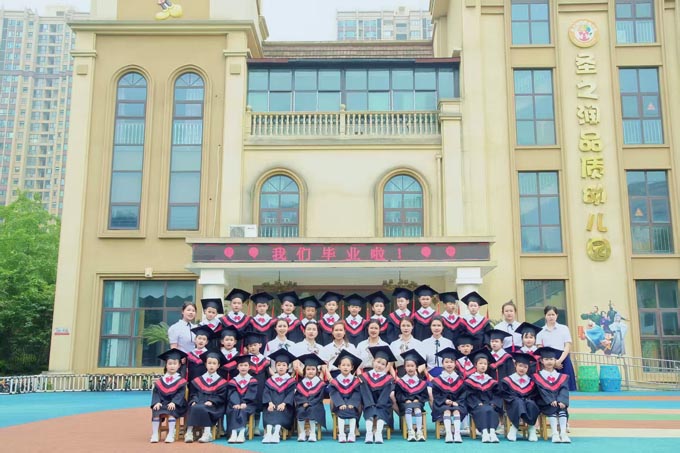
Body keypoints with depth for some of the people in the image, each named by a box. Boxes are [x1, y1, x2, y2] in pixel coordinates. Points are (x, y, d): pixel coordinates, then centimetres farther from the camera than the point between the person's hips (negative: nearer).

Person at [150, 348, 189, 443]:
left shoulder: (181, 381, 1)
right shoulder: (160, 381, 10)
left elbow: (180, 394, -8)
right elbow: (156, 393, 4)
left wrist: (174, 402, -24)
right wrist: (156, 402, -16)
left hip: (174, 405, -3)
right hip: (162, 403, 3)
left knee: (171, 411, -33)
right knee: (156, 411, -26)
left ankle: (171, 434, -27)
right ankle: (154, 434, -20)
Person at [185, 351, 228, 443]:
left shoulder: (221, 382, 8)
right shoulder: (198, 380, 18)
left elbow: (221, 397, 0)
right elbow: (193, 393, 13)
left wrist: (211, 402, -15)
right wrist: (194, 401, -7)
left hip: (213, 407, -3)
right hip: (198, 404, 3)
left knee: (200, 409, -34)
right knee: (193, 408, -32)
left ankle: (207, 433, -31)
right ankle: (189, 432, -31)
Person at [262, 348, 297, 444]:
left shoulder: (291, 381, 8)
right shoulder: (270, 381, 14)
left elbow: (291, 394, -3)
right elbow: (266, 393, 4)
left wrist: (284, 404, -20)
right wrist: (270, 403, -15)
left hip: (284, 406, -2)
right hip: (272, 405, 2)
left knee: (281, 412, -32)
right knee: (268, 412, -29)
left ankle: (276, 433, -42)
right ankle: (268, 433, -40)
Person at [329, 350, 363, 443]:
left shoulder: (355, 381, 0)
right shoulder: (335, 381, -2)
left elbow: (357, 394, -5)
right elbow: (334, 394, -9)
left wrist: (352, 404, -20)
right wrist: (341, 404, -23)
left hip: (352, 405, 0)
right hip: (340, 405, 0)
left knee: (352, 411, -29)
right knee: (341, 412, -30)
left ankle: (352, 434, -24)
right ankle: (341, 434, -27)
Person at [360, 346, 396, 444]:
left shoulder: (388, 379, 4)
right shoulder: (365, 377, 5)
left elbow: (390, 393, -7)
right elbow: (364, 393, -3)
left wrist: (378, 406, -19)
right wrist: (370, 405, -19)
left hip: (383, 407, 0)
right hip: (369, 406, 0)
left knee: (380, 413, -30)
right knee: (370, 412, -29)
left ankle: (378, 433, -43)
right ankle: (369, 433, -42)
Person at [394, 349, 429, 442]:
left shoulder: (421, 382, 10)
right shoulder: (400, 381, 7)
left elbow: (425, 395, 8)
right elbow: (398, 395, 2)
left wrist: (417, 399, -9)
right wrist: (406, 400, -13)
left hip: (418, 402, 1)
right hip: (404, 403, -1)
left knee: (417, 408, -32)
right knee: (408, 408, -32)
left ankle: (419, 431, -35)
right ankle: (410, 432, -37)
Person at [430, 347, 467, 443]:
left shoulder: (460, 380, 9)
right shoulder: (437, 380, 5)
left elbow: (463, 394, 5)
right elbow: (436, 395, 1)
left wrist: (457, 402, -12)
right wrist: (445, 401, -15)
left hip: (456, 404, 1)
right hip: (442, 405, -1)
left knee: (456, 411, -31)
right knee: (446, 410, -32)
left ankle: (457, 433, -39)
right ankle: (448, 434, -41)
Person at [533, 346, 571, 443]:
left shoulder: (562, 377, 13)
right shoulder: (537, 376, 6)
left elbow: (564, 390, -2)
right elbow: (542, 390, -8)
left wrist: (561, 401, -21)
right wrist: (551, 400, -23)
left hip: (559, 403, 2)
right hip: (545, 404, -2)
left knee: (562, 408, -30)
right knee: (553, 408, -32)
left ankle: (563, 433, -36)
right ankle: (554, 433, -36)